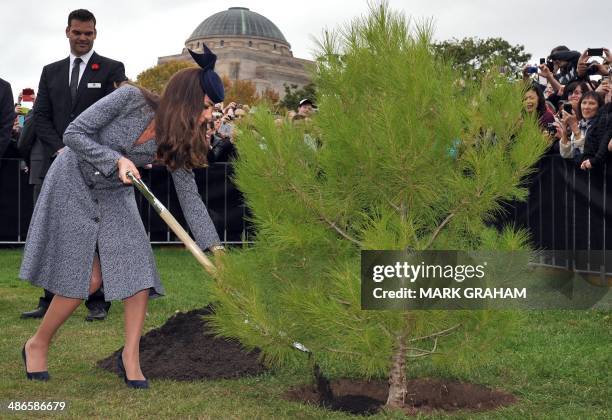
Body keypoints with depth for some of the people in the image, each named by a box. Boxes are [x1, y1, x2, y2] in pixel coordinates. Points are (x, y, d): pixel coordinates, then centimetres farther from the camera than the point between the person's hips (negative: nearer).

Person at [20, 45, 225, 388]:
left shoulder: (176, 141, -10)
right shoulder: (131, 99, -25)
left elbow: (190, 195, -7)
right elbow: (73, 134, -20)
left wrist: (215, 247, -12)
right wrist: (117, 160, -30)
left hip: (115, 196, 5)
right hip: (74, 183, -5)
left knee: (139, 270, -9)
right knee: (87, 278, -7)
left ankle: (131, 356, 2)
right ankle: (37, 345, 14)